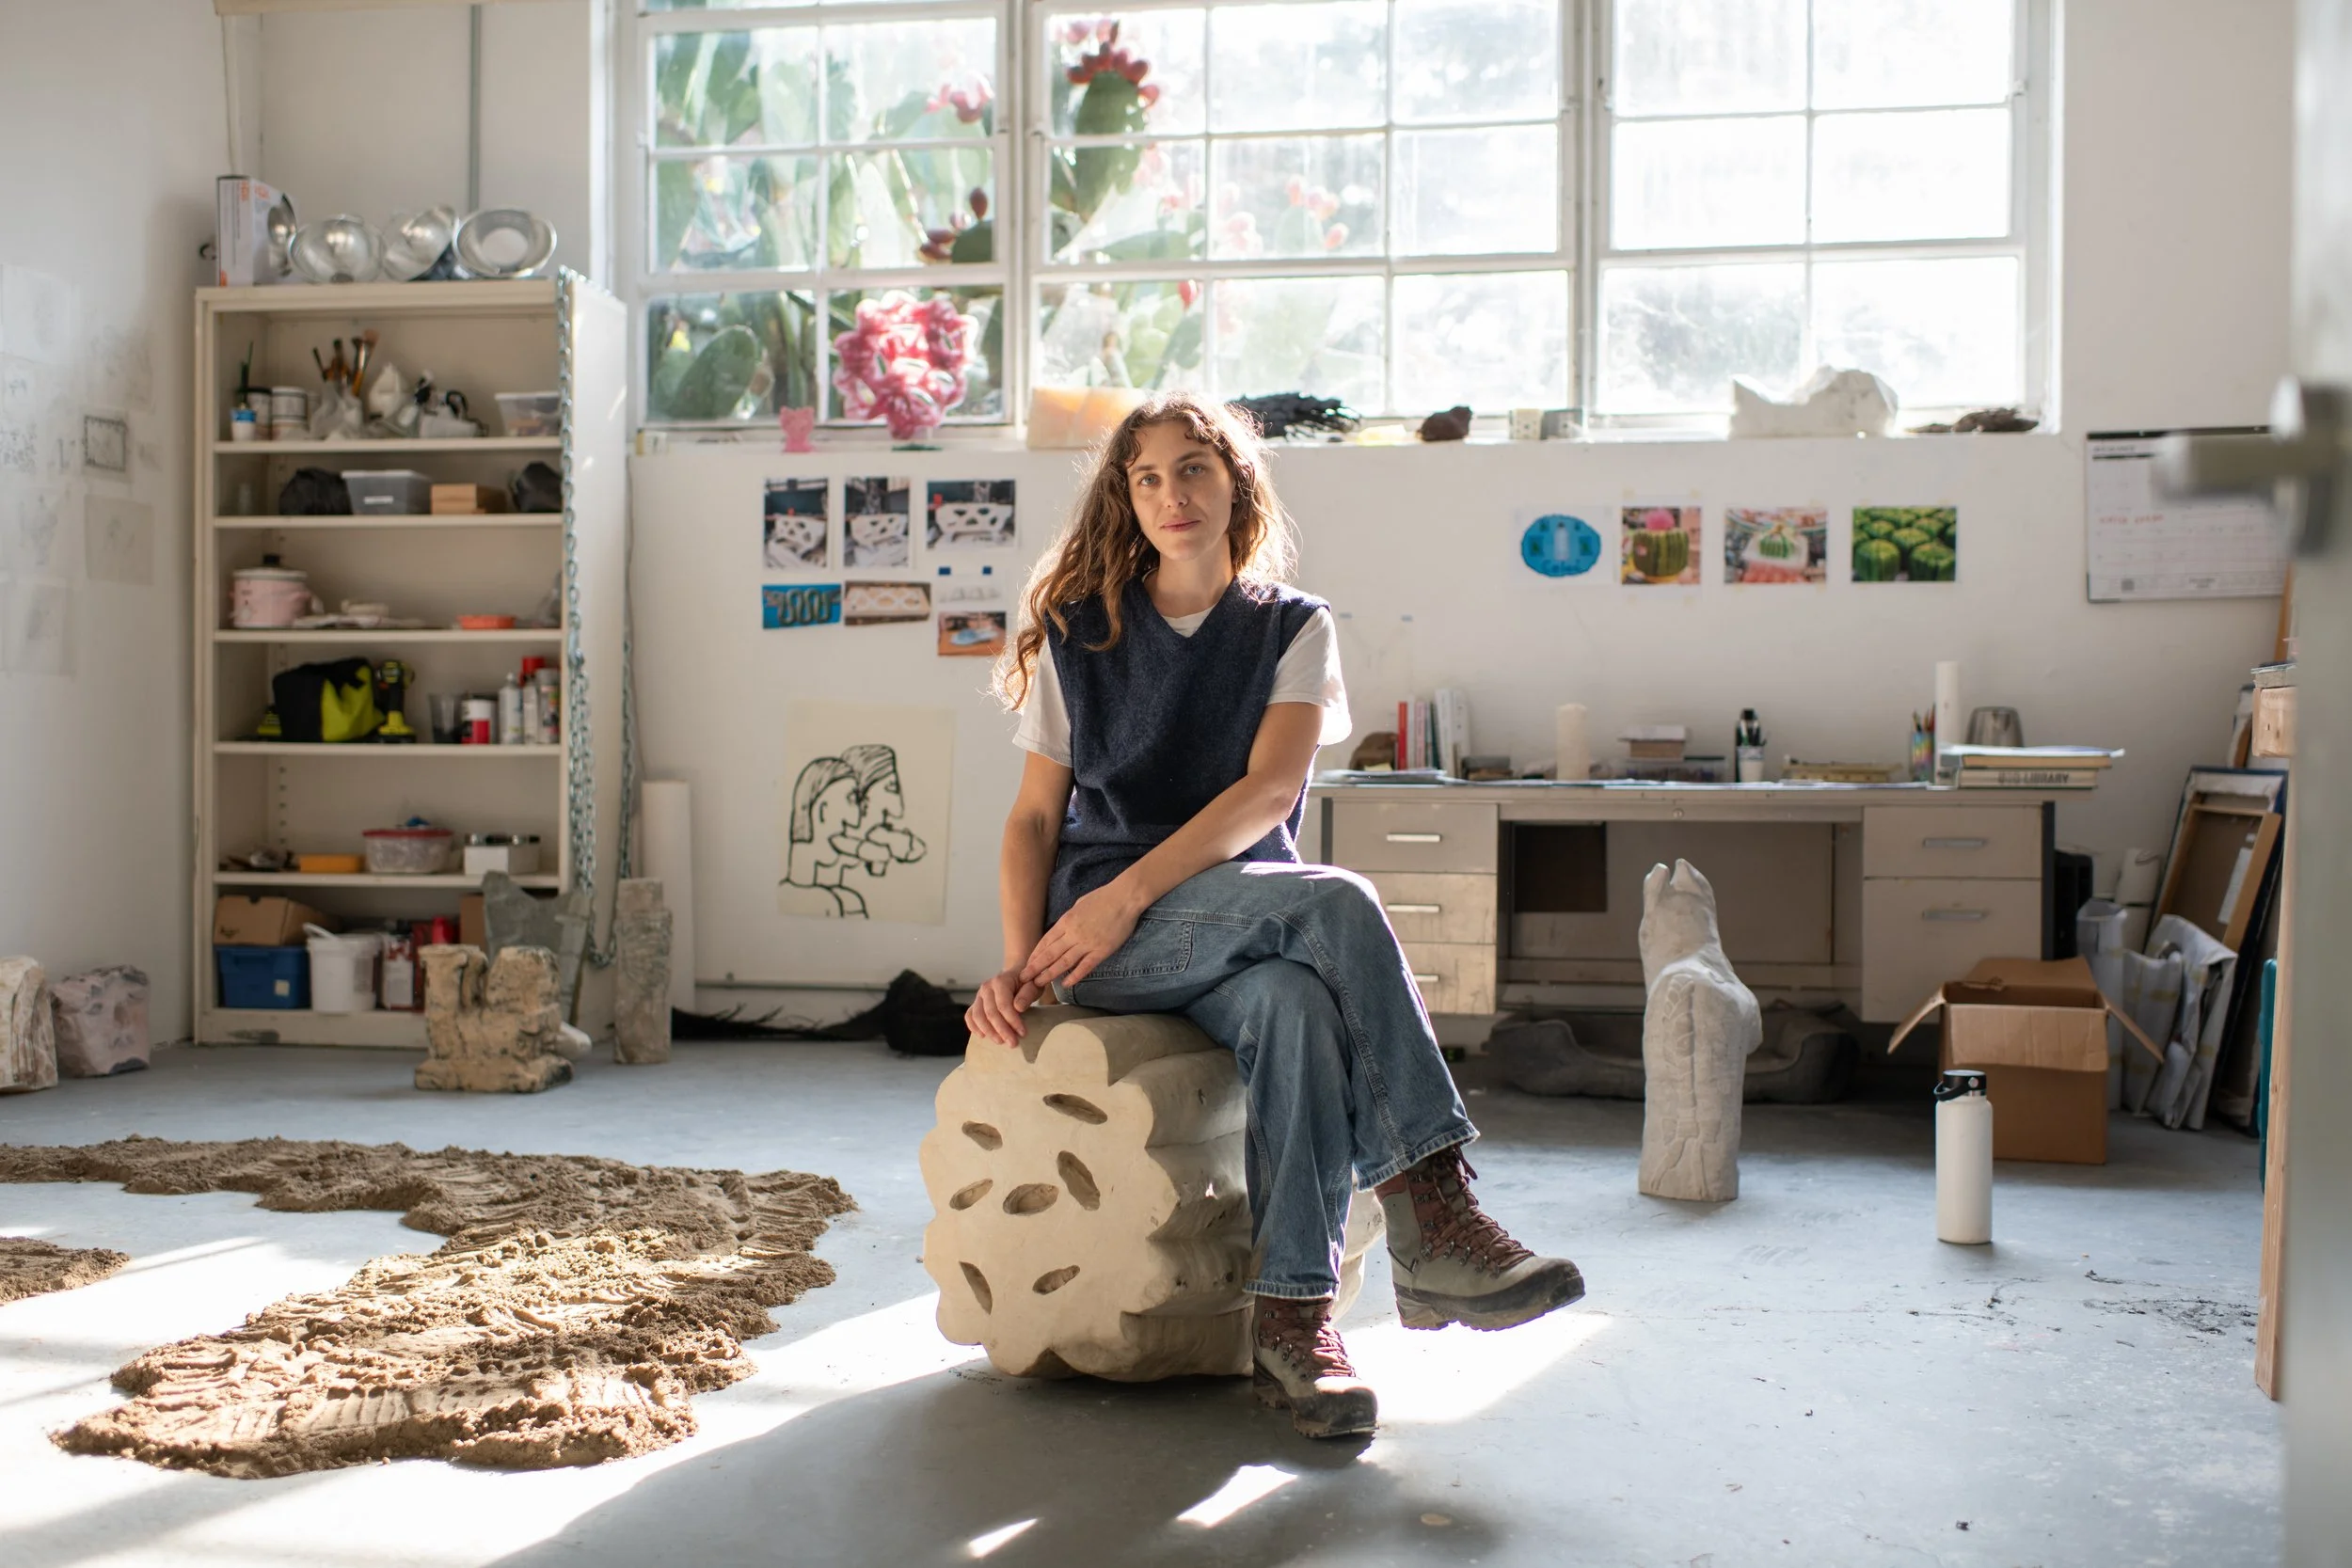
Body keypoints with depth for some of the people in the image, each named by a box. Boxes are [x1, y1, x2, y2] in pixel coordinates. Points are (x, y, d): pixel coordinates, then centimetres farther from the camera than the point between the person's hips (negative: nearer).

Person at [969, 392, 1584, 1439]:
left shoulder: (1291, 627, 10)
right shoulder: (1080, 632, 12)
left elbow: (1272, 788, -6)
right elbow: (1035, 817, 9)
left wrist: (1130, 892, -18)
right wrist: (1019, 962, -8)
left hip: (1248, 923, 2)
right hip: (1105, 932, -1)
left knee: (1295, 1003, -38)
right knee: (1334, 901, -32)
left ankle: (1294, 1323, -36)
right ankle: (1432, 1224, -35)